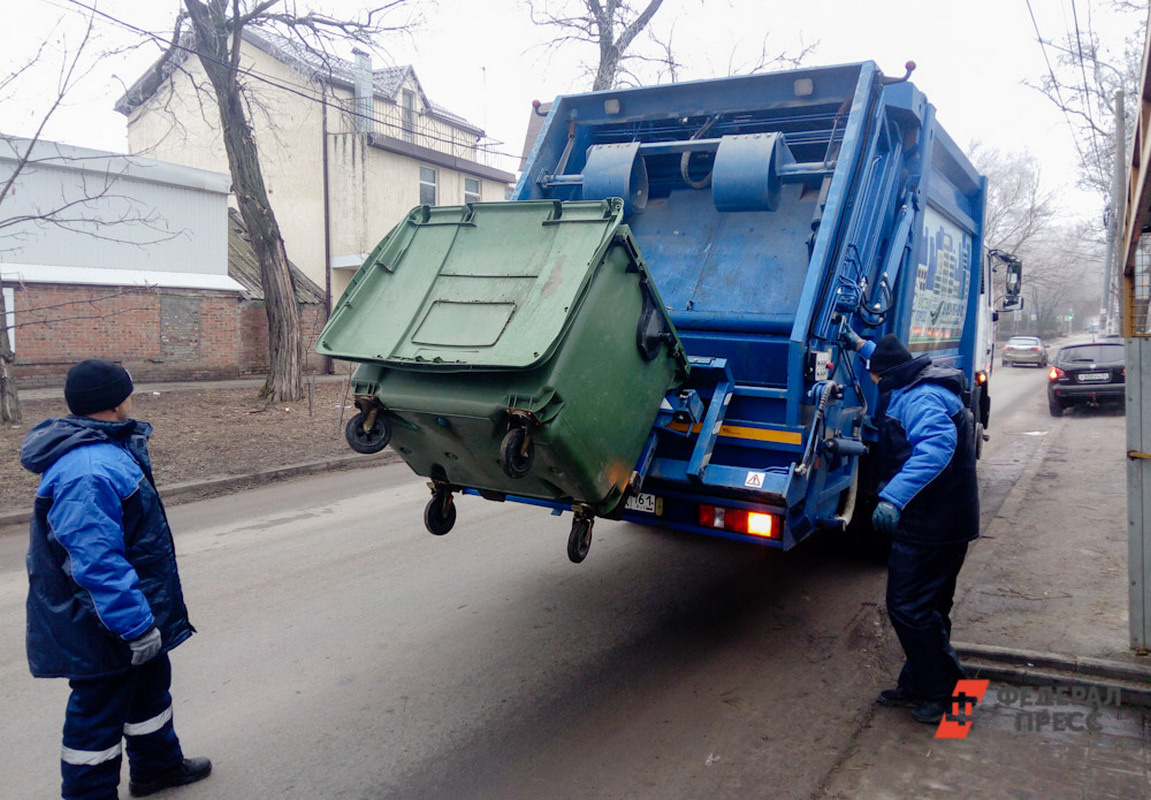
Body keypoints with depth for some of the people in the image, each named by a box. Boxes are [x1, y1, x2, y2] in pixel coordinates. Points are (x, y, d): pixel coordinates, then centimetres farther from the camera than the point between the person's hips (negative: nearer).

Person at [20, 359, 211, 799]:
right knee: (100, 712, 5)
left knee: (150, 683, 25)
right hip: (103, 628, -11)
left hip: (130, 609, 11)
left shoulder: (106, 449, 5)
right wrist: (136, 626, -28)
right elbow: (97, 562, -32)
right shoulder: (89, 470, -30)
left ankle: (157, 764, 44)